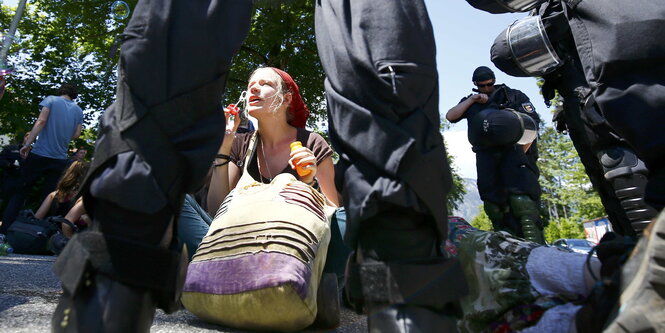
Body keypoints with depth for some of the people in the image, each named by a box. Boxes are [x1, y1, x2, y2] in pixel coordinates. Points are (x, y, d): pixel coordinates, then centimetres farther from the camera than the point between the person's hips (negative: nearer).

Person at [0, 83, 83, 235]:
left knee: (19, 191, 7)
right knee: (48, 198, 6)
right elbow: (76, 135, 7)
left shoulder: (51, 100, 3)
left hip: (39, 154, -2)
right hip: (60, 160, 2)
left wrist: (27, 144, -13)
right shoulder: (78, 110, 11)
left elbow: (41, 121, -10)